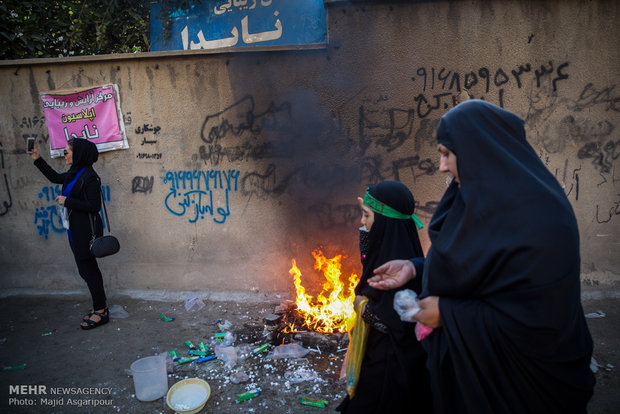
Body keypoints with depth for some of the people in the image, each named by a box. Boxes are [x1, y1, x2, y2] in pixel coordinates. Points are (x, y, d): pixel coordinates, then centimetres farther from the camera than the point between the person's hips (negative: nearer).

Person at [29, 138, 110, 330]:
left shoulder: (89, 177, -18)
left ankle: (101, 311, 8)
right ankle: (99, 307, 26)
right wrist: (37, 159, 27)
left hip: (87, 230, -10)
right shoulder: (74, 174, 10)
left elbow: (94, 206, -21)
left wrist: (67, 201, -16)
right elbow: (55, 177, 29)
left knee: (88, 270, -3)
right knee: (88, 269, 15)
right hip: (76, 230, 10)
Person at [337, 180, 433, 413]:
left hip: (391, 361, -8)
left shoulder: (396, 260, -29)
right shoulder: (386, 247, -4)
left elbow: (394, 323, -30)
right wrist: (368, 215, 12)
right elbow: (367, 260, 19)